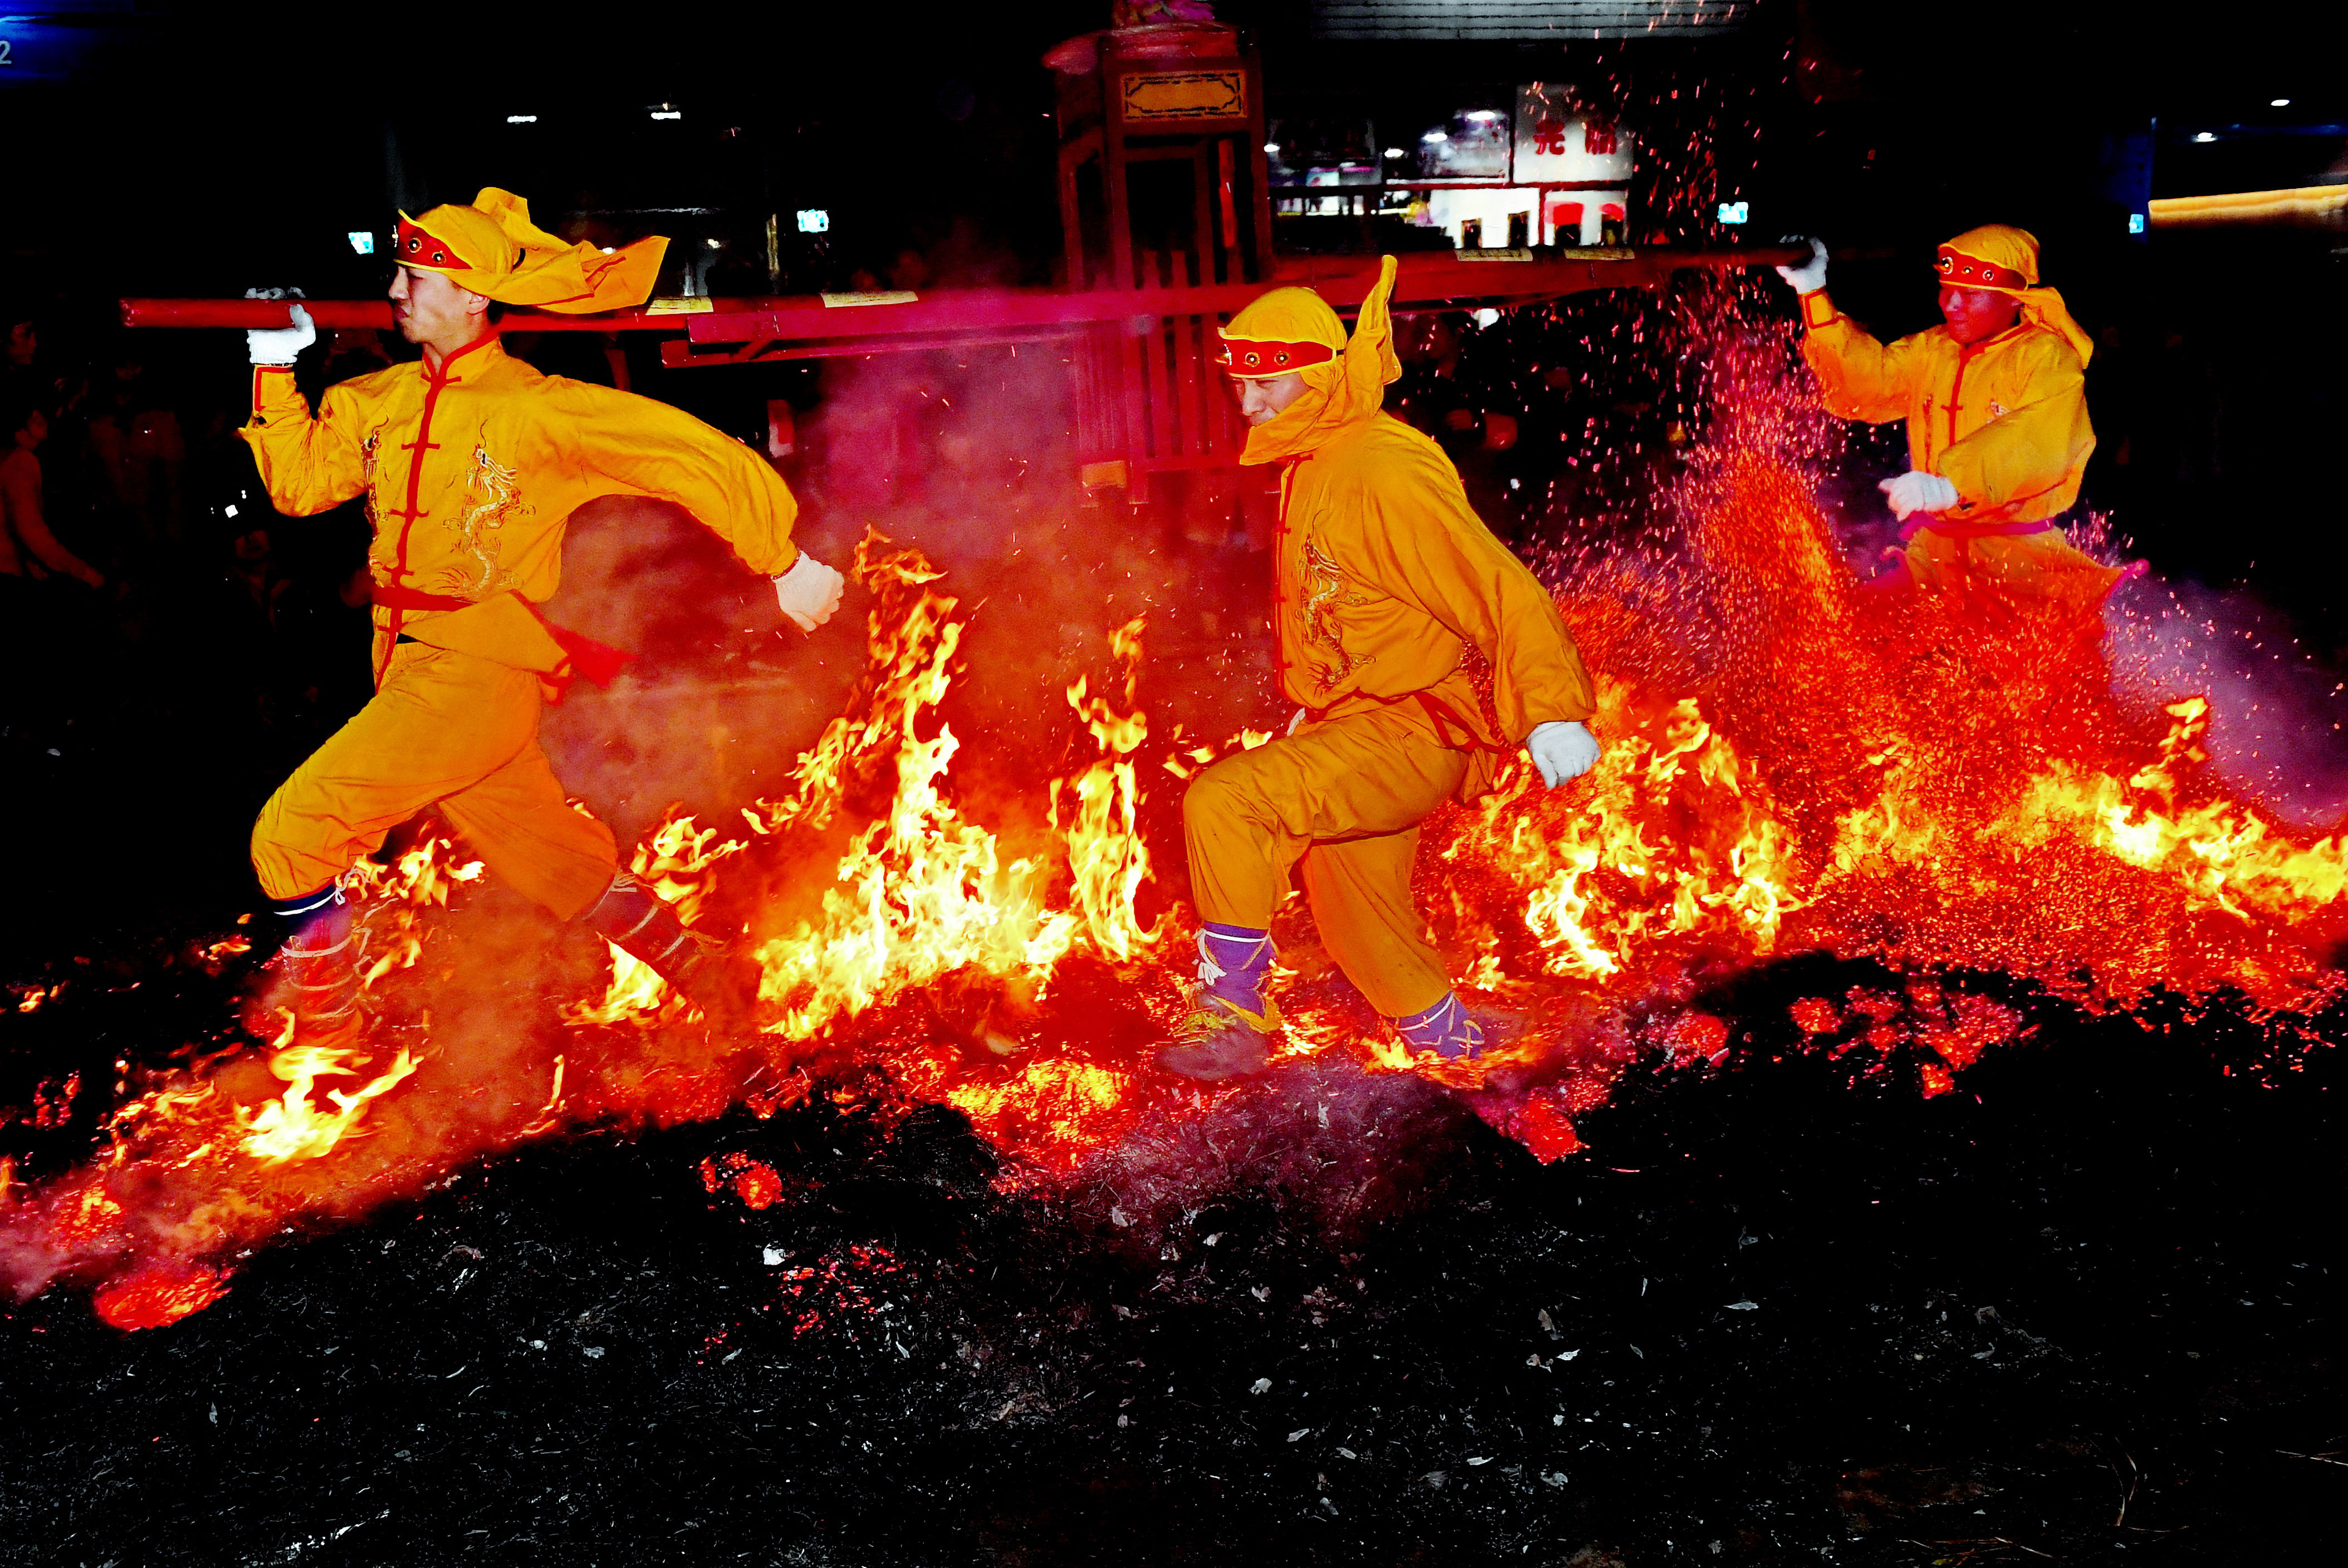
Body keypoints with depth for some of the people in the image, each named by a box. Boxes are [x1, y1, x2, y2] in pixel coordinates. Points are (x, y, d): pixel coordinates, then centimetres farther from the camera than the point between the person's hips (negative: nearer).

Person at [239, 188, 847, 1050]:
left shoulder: (540, 409, -10)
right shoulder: (381, 400, 11)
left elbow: (698, 455, -10)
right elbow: (299, 482, 15)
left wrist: (786, 566, -8)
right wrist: (276, 368, 5)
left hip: (480, 677, -7)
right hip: (417, 671, 7)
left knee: (292, 833, -9)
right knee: (558, 863, 14)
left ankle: (322, 1025, 11)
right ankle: (712, 981, 25)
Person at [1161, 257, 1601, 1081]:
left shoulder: (1384, 474, -20)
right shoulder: (1316, 468, 11)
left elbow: (1499, 589, -25)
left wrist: (1550, 714, -32)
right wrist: (1313, 711, 29)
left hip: (1407, 736, -10)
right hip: (1357, 732, 10)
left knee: (1221, 800, -26)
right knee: (1351, 906, 23)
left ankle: (1232, 1003, -11)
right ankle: (1441, 1032, 46)